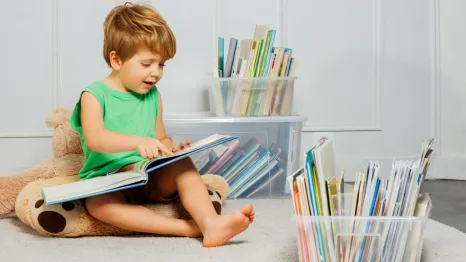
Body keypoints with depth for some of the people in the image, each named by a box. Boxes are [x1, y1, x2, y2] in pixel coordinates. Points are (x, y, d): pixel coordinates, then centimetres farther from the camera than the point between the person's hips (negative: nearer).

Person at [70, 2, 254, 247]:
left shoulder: (153, 96, 11)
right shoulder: (94, 95, -6)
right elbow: (95, 139, -22)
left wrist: (172, 149, -7)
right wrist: (137, 142, -38)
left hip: (148, 177, 4)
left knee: (183, 164, -23)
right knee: (99, 204, -36)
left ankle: (211, 225, -44)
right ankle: (189, 228, -42)